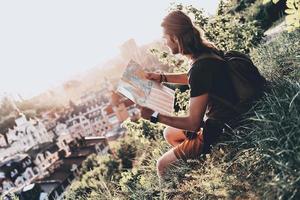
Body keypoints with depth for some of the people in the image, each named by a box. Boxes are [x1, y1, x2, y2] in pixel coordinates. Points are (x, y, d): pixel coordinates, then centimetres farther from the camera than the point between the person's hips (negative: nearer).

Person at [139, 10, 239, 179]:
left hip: (217, 133, -9)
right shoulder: (207, 50, -3)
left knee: (163, 165, -4)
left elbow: (193, 123, -26)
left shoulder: (201, 67, -31)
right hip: (219, 121, 10)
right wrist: (162, 77, 10)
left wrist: (154, 116, -18)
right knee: (169, 134, 23)